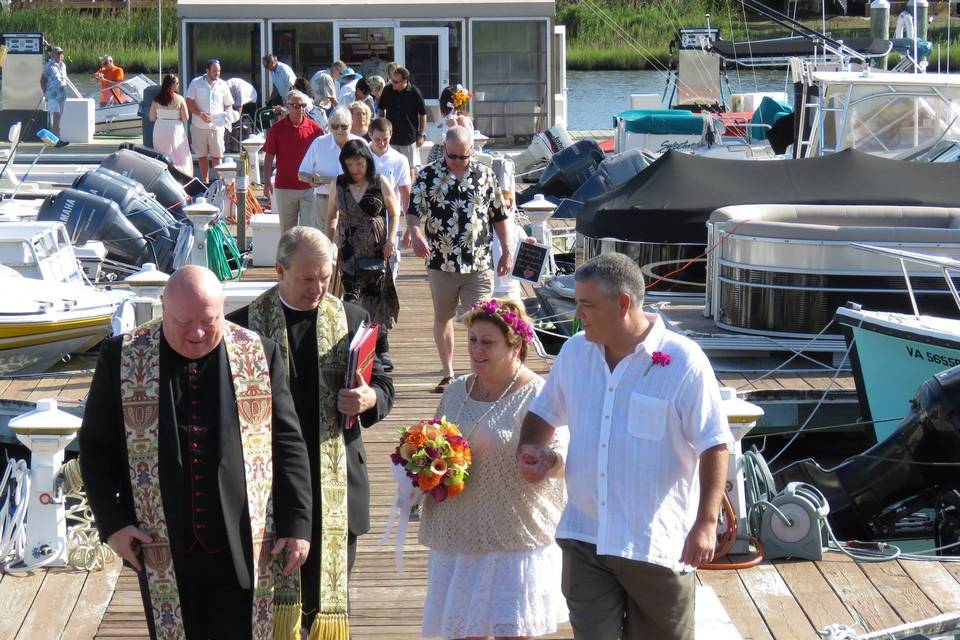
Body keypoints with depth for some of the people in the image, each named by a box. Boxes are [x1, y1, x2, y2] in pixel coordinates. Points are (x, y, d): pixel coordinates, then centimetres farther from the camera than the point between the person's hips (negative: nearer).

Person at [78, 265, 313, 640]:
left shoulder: (259, 355, 2)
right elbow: (96, 446, 5)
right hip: (162, 550, 0)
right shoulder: (122, 358, 0)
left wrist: (297, 523, 1)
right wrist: (112, 523, -3)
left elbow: (288, 444, 5)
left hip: (242, 548, 0)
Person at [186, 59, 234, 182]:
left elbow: (228, 105, 12)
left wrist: (225, 116, -7)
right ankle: (205, 181, 18)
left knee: (217, 155, 0)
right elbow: (189, 103, -1)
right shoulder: (196, 83, 1)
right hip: (199, 126, 0)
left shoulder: (223, 85, 5)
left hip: (217, 126, 0)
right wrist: (200, 114, -16)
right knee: (202, 156, 8)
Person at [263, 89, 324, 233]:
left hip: (309, 187, -1)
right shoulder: (277, 129, -1)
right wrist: (267, 182, -4)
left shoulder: (314, 128, 0)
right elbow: (269, 157, 2)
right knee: (287, 230, 11)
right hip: (285, 187, 1)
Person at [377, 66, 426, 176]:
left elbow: (423, 115, -3)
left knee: (411, 167, 3)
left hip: (410, 138, -3)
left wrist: (421, 135, -4)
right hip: (391, 137, 3)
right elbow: (382, 110, 11)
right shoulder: (387, 91, -4)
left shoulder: (415, 93, -11)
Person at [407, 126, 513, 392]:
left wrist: (507, 251, 9)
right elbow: (414, 211, -4)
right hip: (440, 262, 1)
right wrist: (415, 233, -25)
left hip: (479, 264, -1)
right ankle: (448, 375, 25)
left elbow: (499, 216, 11)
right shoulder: (428, 176, 0)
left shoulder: (485, 175, 5)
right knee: (442, 319, 12)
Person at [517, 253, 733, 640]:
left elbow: (714, 447, -12)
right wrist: (531, 449, -1)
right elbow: (545, 411, 21)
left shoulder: (684, 362, -12)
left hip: (659, 545, -4)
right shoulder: (574, 353, 5)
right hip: (584, 539, 4)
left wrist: (706, 523, -19)